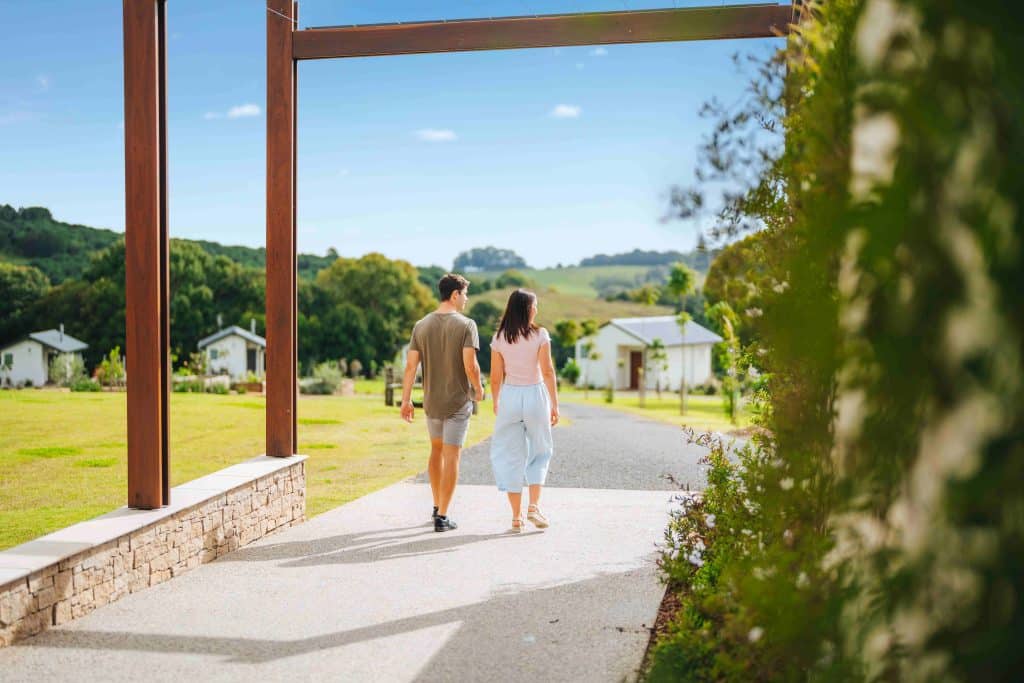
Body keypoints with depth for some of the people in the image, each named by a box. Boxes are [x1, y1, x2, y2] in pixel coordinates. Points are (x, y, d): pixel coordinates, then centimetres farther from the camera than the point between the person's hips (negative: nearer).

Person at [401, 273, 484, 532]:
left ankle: (437, 506, 32)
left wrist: (406, 400, 2)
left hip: (432, 401, 5)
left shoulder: (422, 326, 1)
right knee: (451, 456, 0)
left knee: (436, 449, 23)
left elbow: (410, 365, -2)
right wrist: (478, 389, -2)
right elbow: (470, 365, -20)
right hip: (459, 401, -5)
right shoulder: (466, 325, -13)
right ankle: (442, 517, 0)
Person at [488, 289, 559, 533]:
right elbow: (547, 371, -9)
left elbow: (496, 377, 3)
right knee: (540, 451, 17)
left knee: (512, 456, 9)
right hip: (535, 395, -2)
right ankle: (534, 506, 3)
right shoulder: (540, 335, -6)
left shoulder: (499, 338, 0)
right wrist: (554, 404, -4)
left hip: (509, 397, 2)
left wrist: (496, 403, 16)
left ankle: (516, 517, 10)